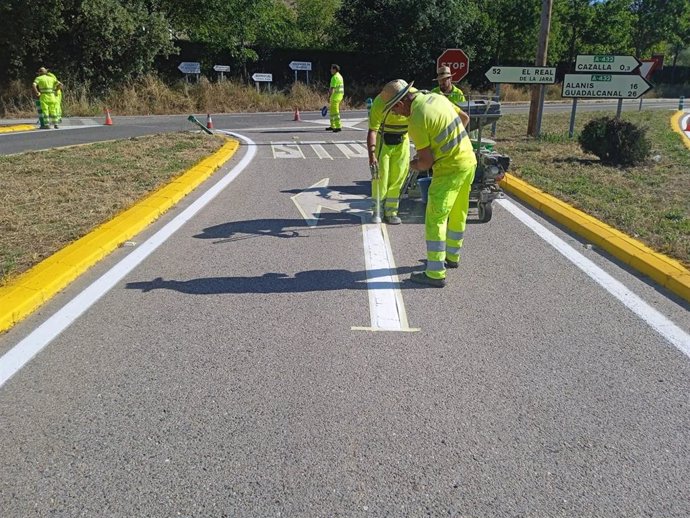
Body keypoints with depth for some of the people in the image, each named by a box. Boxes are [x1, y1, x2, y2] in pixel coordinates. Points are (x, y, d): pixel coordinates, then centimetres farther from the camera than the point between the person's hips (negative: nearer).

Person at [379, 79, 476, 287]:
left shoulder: (416, 120, -20)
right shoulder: (436, 97, 5)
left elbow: (427, 160, -17)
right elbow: (464, 118, 17)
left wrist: (413, 165, 3)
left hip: (450, 169, -9)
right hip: (469, 160, 9)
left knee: (435, 219, -4)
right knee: (458, 213, 21)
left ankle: (436, 273, -2)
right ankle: (452, 256, 38)